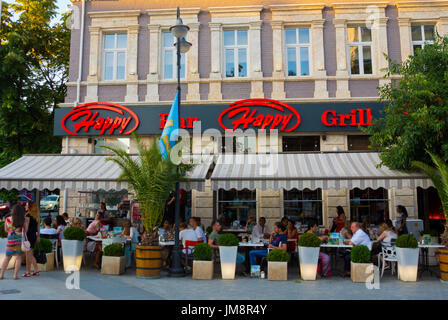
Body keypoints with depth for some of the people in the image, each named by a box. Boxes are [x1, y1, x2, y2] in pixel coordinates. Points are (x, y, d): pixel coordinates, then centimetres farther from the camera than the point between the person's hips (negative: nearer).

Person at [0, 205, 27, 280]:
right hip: (20, 240, -2)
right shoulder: (23, 220, -9)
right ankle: (15, 275, 3)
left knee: (7, 258, 15)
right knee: (18, 257, 6)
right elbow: (26, 230, 2)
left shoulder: (8, 219, -3)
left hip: (10, 240, 2)